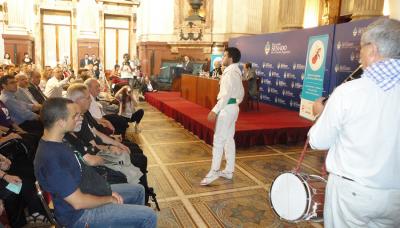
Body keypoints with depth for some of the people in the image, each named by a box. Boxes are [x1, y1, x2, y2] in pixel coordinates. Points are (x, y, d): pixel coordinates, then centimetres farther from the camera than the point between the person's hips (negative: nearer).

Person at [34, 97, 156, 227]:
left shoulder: (57, 142, 0)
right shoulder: (51, 159, -31)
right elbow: (78, 202, -27)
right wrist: (109, 199, -11)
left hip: (86, 191, 9)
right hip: (80, 214, -9)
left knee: (138, 191, 18)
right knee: (148, 217, -12)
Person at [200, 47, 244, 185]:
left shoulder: (230, 72, -15)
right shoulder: (236, 72, 16)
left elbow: (226, 94, -24)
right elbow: (241, 93, 20)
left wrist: (215, 110, -25)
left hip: (227, 108, -10)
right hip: (233, 107, 10)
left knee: (218, 140, -7)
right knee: (229, 139, 12)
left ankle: (213, 172, -2)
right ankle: (229, 171, 19)